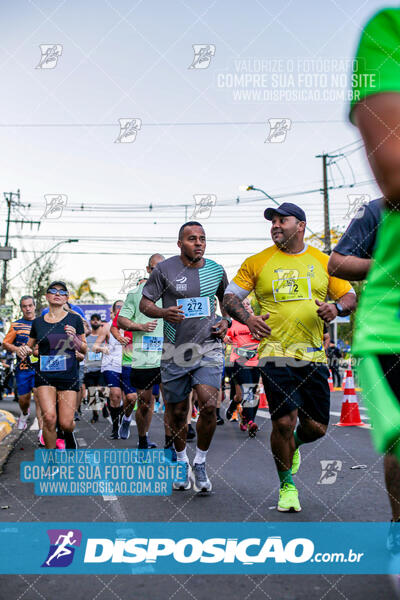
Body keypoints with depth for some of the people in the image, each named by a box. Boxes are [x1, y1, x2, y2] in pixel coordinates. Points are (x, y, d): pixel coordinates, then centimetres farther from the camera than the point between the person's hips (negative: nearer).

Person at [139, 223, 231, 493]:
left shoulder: (216, 270, 6)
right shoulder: (164, 269, -2)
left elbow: (228, 299, 22)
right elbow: (145, 303, 1)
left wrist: (226, 321, 4)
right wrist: (163, 313, -19)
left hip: (209, 347, 1)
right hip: (176, 351, 0)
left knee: (209, 405, -16)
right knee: (177, 412, 8)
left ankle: (200, 463, 6)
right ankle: (182, 462, 33)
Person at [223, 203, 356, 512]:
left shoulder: (323, 261, 9)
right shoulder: (257, 262, 5)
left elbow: (350, 297, 13)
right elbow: (230, 296, 9)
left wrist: (337, 307, -10)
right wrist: (247, 319, -10)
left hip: (313, 355, 2)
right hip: (275, 352, -2)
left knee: (316, 427, 4)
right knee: (284, 421, -10)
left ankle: (294, 445, 41)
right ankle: (287, 485, 14)